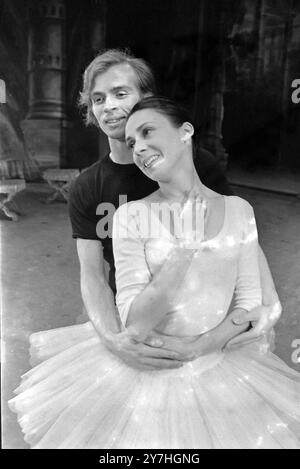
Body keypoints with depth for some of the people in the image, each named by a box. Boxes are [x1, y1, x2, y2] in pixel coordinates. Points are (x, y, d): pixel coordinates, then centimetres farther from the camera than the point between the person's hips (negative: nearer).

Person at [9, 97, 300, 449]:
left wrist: (197, 347, -14)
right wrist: (184, 248, -23)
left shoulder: (238, 209, -5)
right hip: (143, 375, -2)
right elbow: (134, 322, -16)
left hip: (219, 365, 2)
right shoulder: (130, 216, -12)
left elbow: (249, 301, -1)